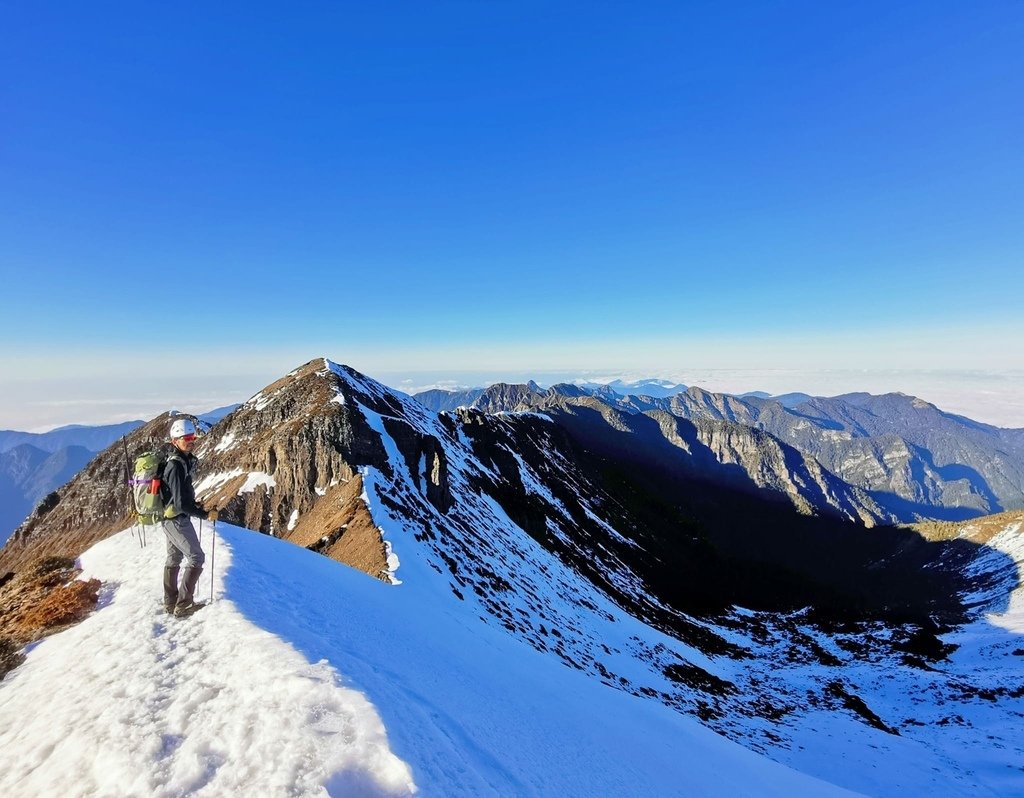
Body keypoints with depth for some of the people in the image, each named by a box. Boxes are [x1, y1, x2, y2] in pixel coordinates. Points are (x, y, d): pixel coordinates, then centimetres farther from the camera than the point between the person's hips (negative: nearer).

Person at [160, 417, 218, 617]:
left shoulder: (182, 459, 3)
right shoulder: (177, 466, -26)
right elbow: (182, 503, -27)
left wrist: (193, 502, 19)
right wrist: (205, 514, -19)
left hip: (169, 517, 10)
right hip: (177, 519, -10)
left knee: (173, 558, 19)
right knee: (196, 558, -1)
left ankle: (170, 602, 31)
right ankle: (183, 605, 5)